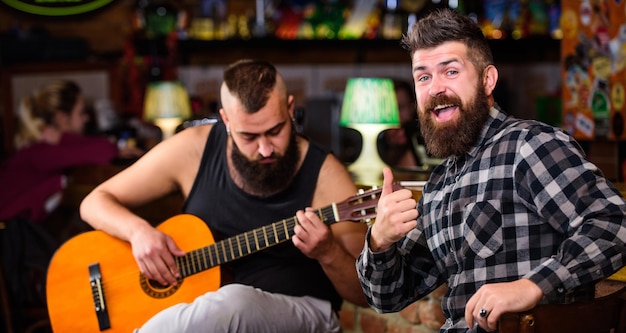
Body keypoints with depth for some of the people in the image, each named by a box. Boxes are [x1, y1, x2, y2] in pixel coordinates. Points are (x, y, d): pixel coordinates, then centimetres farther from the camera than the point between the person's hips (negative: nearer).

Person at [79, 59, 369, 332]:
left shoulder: (325, 175, -10)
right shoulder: (194, 149, -4)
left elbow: (367, 292, -4)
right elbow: (96, 202, 5)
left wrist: (328, 253, -25)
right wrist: (138, 231, -16)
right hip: (203, 308, 1)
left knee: (234, 302, -36)